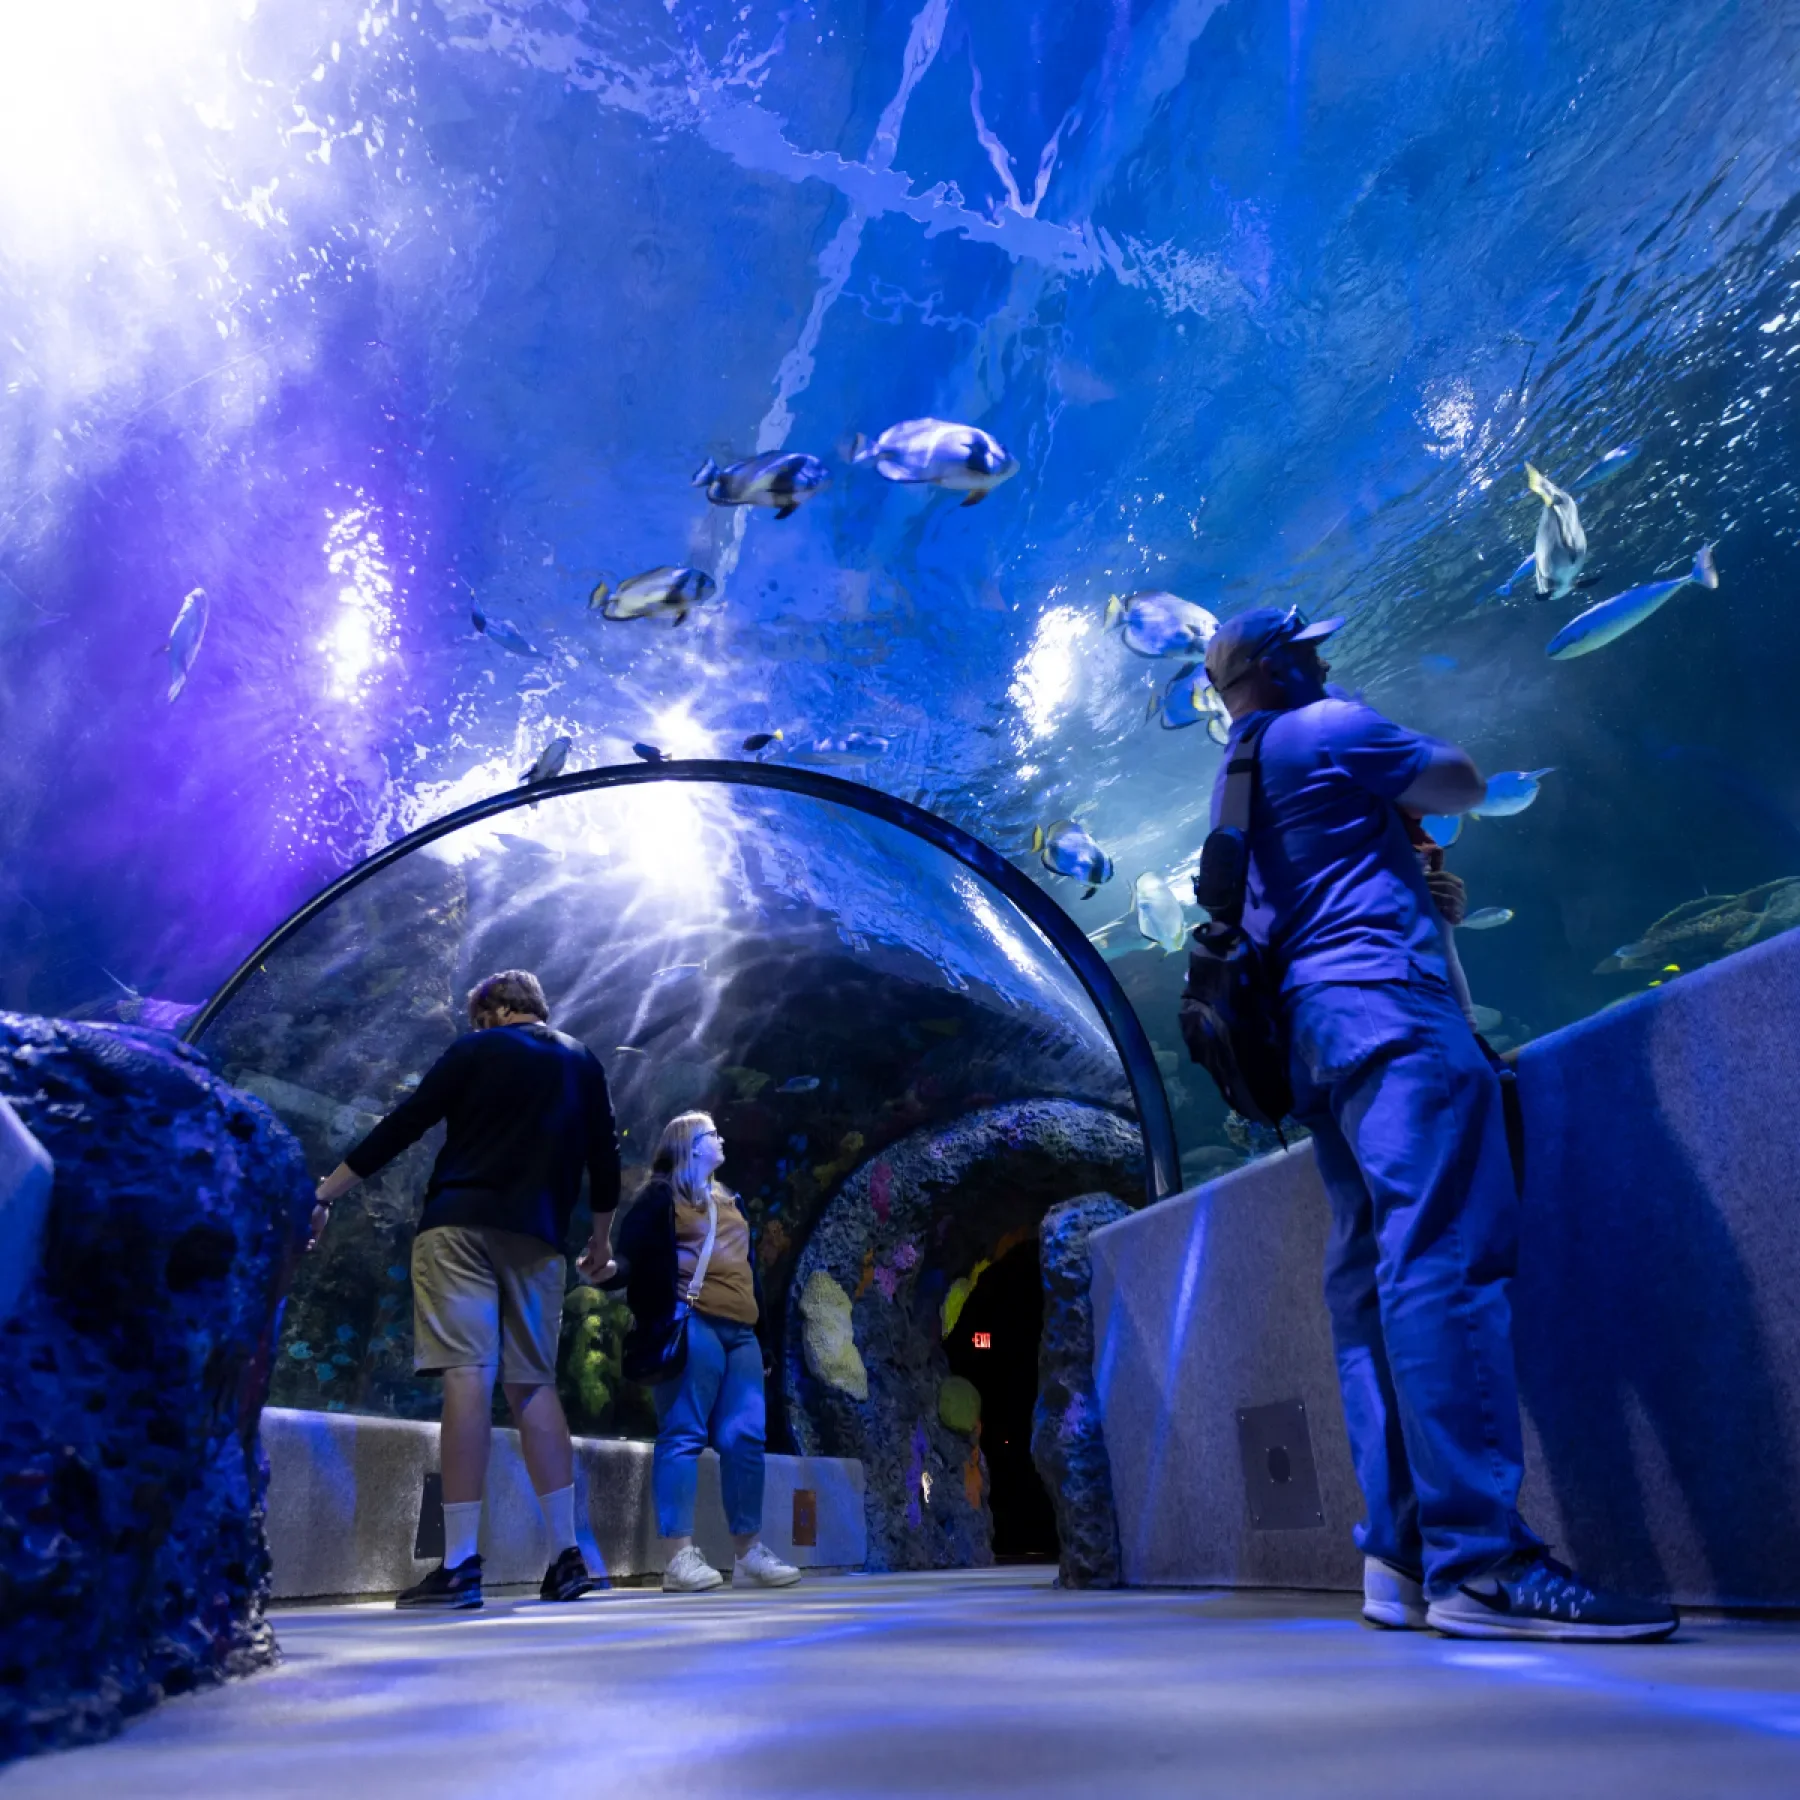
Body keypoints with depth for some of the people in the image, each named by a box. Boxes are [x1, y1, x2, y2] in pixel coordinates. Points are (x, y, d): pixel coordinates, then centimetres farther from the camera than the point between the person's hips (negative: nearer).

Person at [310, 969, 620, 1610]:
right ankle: (568, 1557, 5)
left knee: (466, 1375, -9)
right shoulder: (584, 1063, 17)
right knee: (534, 1385, 7)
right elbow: (605, 1164, 17)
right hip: (537, 1238, 4)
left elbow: (401, 1127, 2)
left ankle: (460, 1567, -13)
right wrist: (600, 1244, 27)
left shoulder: (475, 1051, 7)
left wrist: (325, 1194, 6)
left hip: (459, 1226, -3)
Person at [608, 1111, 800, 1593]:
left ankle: (749, 1553, 9)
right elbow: (635, 1254, -7)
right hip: (692, 1326, -7)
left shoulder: (728, 1200, 27)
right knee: (684, 1435, -9)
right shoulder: (662, 1195, 4)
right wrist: (665, 1318, -17)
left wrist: (761, 1329, 21)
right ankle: (681, 1556, -8)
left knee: (745, 1438, 3)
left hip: (739, 1330, 7)